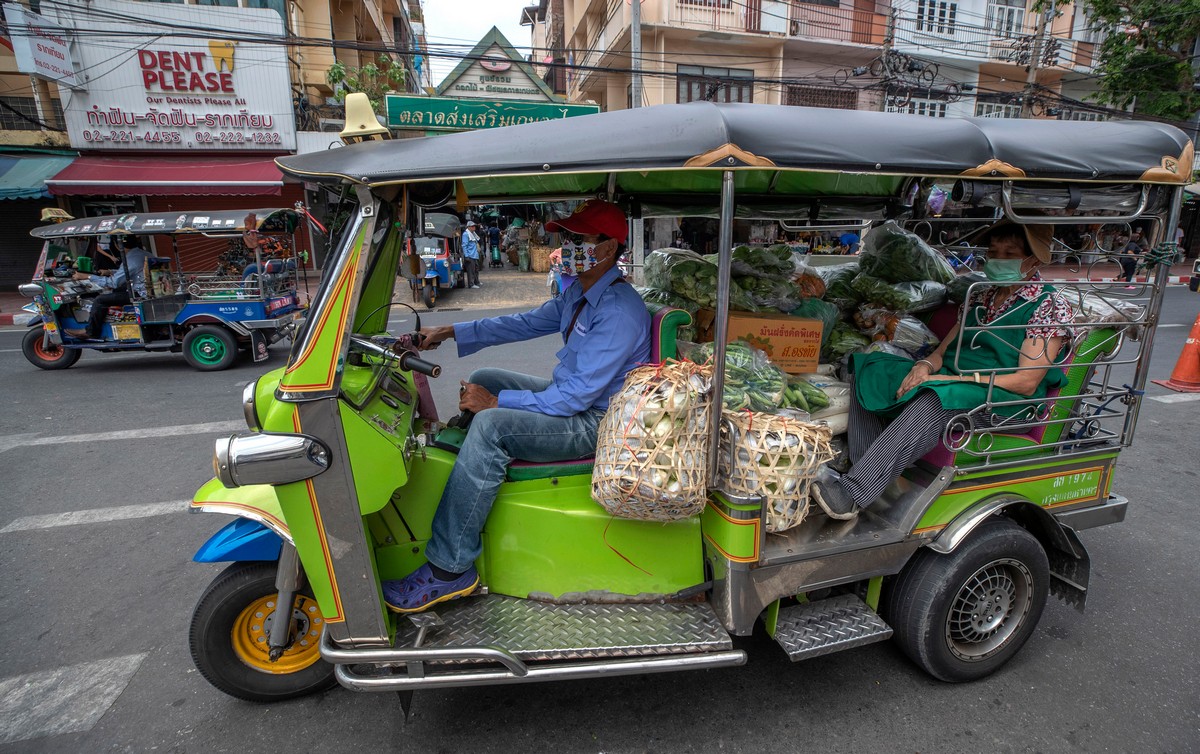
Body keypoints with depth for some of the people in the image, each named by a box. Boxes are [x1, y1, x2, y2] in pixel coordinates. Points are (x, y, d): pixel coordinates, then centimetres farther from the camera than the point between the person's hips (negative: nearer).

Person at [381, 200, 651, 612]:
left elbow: (575, 396, -28)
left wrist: (495, 402, -22)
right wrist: (450, 332, 9)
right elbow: (525, 323, 14)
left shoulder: (619, 312, -25)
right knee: (482, 378, 15)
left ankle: (448, 569, -19)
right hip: (570, 395, 11)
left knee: (491, 425, -28)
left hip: (596, 421, -11)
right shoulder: (579, 292, 8)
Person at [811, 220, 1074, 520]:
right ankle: (864, 475, -21)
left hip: (1003, 403, -8)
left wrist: (952, 378, -20)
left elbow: (1026, 383, -12)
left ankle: (852, 495, -43)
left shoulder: (1051, 307, -3)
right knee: (869, 376, -9)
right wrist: (926, 365, -12)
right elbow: (945, 349, 13)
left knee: (931, 404, -40)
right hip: (950, 383, 8)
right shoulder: (983, 298, 18)